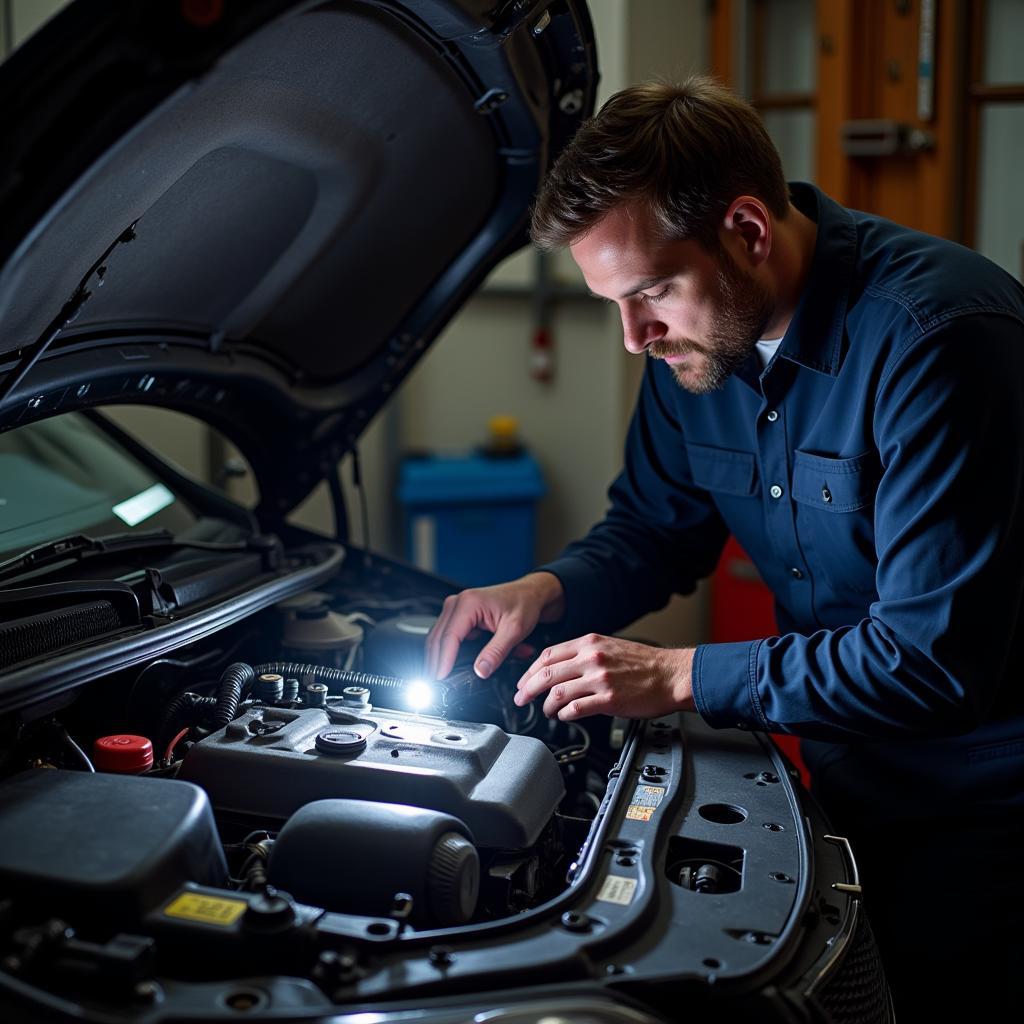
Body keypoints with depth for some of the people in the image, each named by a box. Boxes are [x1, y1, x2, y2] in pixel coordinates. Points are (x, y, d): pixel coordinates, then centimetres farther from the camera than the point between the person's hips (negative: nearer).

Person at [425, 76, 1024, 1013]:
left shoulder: (936, 333, -28)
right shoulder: (701, 336, -4)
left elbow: (934, 658, -30)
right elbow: (653, 530, 9)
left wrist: (681, 676, -26)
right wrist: (549, 591, -12)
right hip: (850, 777, 7)